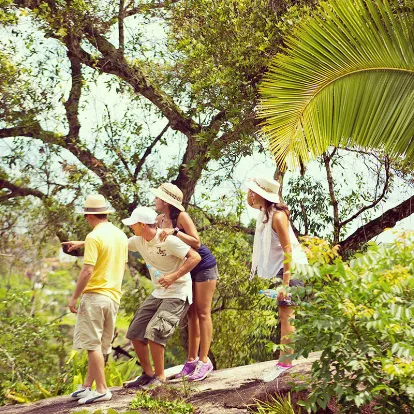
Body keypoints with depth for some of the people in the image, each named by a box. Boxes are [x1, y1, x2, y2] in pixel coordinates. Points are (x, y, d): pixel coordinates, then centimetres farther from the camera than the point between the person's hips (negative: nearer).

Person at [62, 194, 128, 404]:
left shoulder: (94, 237, -13)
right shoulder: (121, 235, 10)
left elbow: (88, 271, -18)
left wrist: (74, 297, -11)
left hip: (94, 295, -8)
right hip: (114, 296, 8)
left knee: (92, 344, -2)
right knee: (100, 345, 13)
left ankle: (102, 390, -1)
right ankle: (87, 386, 22)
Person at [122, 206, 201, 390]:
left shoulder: (168, 240, -20)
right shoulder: (138, 241, 2)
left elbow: (195, 257, -22)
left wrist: (173, 277, -27)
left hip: (178, 294, -9)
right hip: (158, 294, 9)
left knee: (153, 332, -21)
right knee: (135, 333, 6)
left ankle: (159, 377, -3)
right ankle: (147, 374, 21)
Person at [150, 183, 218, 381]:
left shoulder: (181, 216, -19)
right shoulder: (160, 219, 1)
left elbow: (196, 242, -25)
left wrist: (174, 231, -31)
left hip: (204, 266, -7)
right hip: (187, 268, 7)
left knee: (202, 313, -5)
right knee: (191, 314, 11)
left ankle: (204, 361, -1)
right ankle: (192, 360, 18)